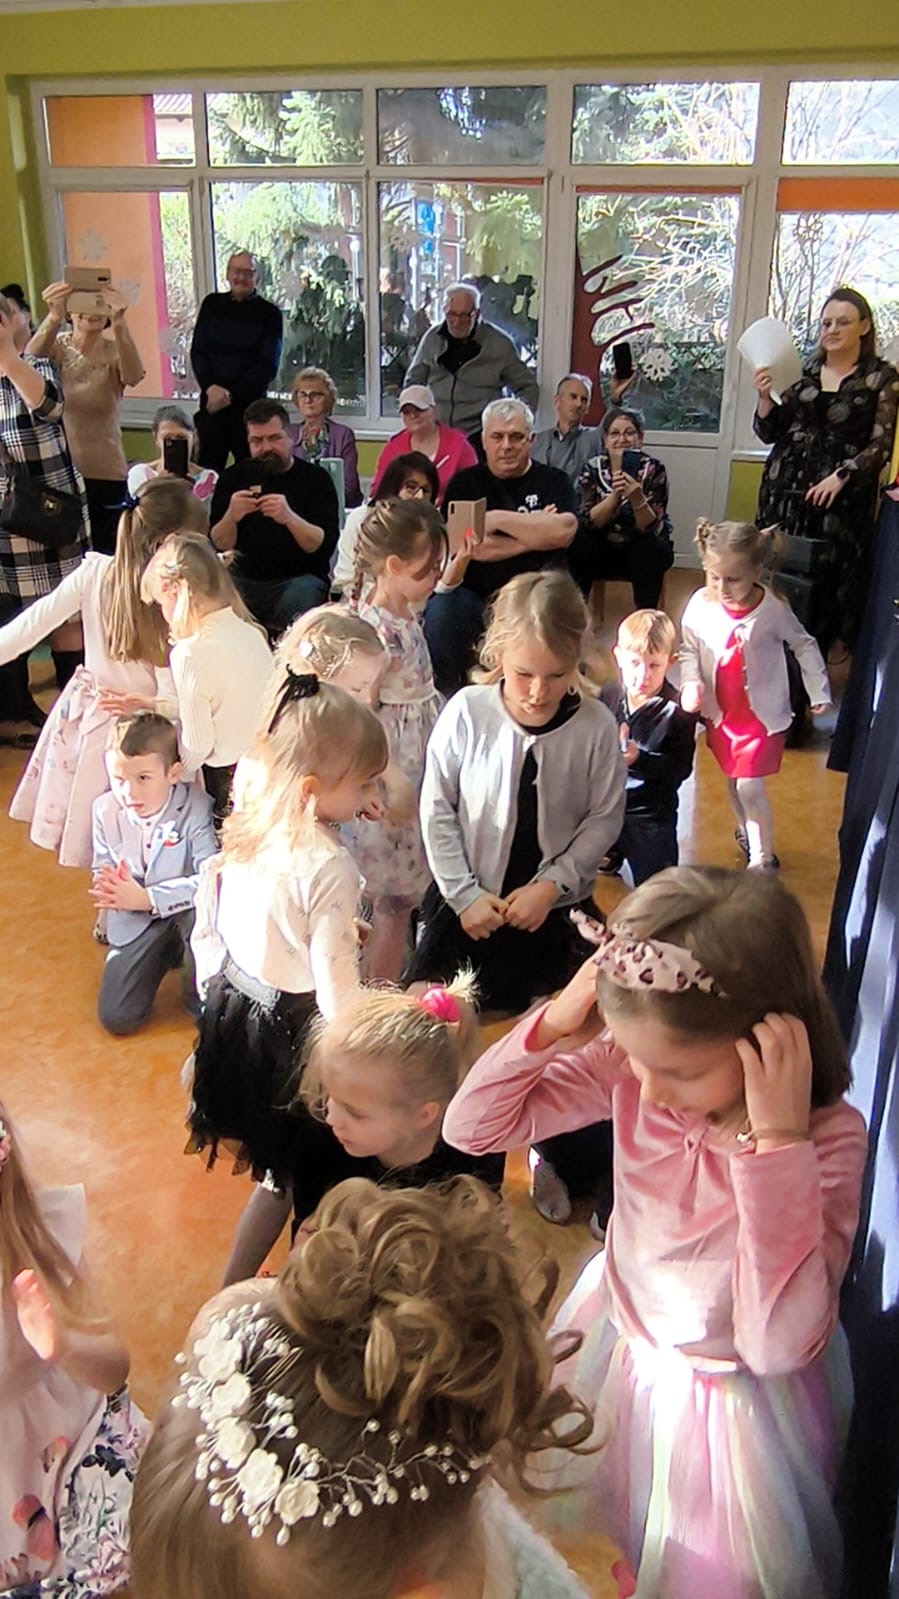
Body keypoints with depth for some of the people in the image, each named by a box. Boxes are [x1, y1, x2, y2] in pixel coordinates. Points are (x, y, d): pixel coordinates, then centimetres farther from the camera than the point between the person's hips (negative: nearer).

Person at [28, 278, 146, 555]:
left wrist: (119, 325, -44)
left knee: (104, 556, 3)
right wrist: (54, 318, -45)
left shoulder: (114, 351, -2)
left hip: (105, 474, 0)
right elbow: (31, 359, -25)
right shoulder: (57, 346, -1)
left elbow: (134, 377, -26)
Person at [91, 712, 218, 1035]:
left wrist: (148, 898, -33)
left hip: (188, 909, -3)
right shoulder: (105, 809, -6)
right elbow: (101, 869, 5)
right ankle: (166, 950, 23)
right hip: (136, 922, 4)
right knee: (116, 1018, -6)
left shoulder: (196, 807, -21)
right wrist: (109, 886, -21)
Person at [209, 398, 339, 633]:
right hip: (244, 579, 3)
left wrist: (289, 518, -26)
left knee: (300, 599, -34)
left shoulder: (315, 478, 4)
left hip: (299, 578, -2)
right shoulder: (233, 477, 13)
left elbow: (326, 546, -9)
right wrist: (231, 517, -17)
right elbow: (218, 546, 5)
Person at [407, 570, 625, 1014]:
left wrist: (551, 885, -14)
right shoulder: (466, 713, -18)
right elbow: (437, 810, -9)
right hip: (463, 903, 0)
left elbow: (604, 819, -7)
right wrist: (464, 894, -9)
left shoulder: (596, 727, -17)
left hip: (552, 908, 0)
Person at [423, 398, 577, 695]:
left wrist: (499, 519, -10)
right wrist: (534, 535, -6)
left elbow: (563, 532, -13)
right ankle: (446, 692, -3)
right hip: (473, 593, 0)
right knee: (439, 613, -29)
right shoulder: (465, 483, 10)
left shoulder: (552, 482, 9)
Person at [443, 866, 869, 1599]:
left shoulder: (828, 1140, -30)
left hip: (733, 1399, -4)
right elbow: (471, 1126, -15)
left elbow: (778, 1345, -36)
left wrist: (778, 1141, -44)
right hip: (613, 1346, 4)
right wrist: (556, 1026, -32)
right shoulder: (627, 1068, -22)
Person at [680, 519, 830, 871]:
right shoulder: (700, 605, -15)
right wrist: (690, 683, -19)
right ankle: (746, 831, 46)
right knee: (732, 779, 20)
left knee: (750, 787, -5)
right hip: (720, 712, 4)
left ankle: (763, 858, 12)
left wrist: (819, 693, 2)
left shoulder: (773, 610, -20)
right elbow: (688, 650, -1)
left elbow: (804, 647, -4)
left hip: (762, 714, -4)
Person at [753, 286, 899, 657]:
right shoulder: (803, 372, 10)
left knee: (826, 583, -4)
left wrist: (841, 475, -19)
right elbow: (769, 433, 10)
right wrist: (765, 397, -7)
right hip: (786, 491, 3)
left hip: (841, 499, -3)